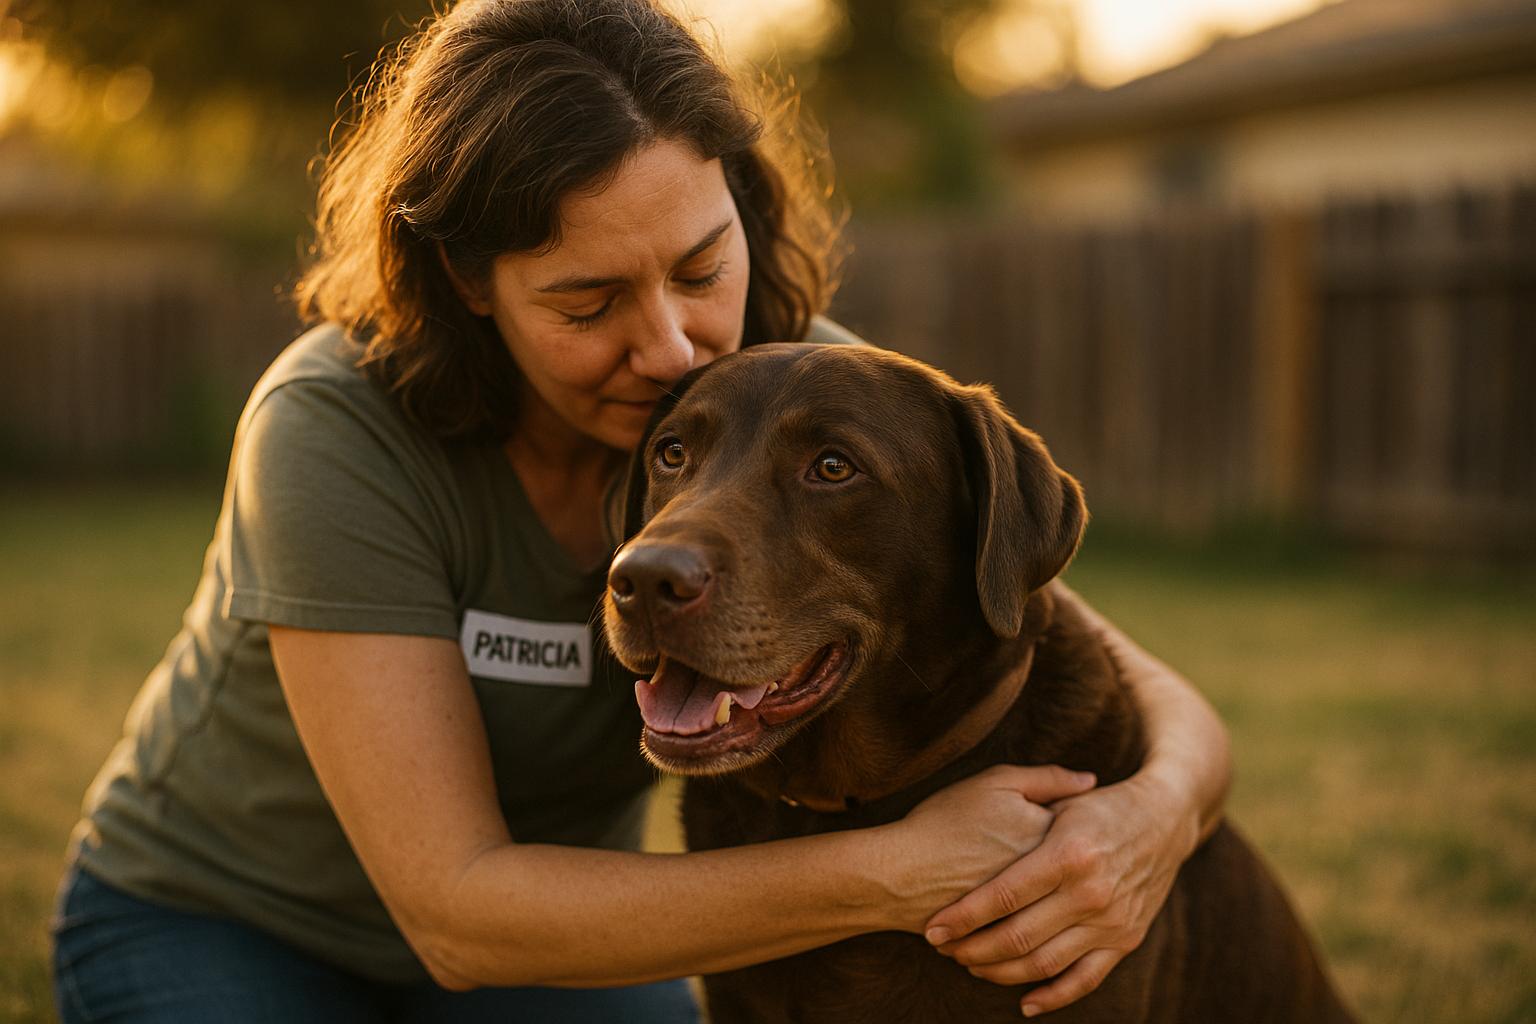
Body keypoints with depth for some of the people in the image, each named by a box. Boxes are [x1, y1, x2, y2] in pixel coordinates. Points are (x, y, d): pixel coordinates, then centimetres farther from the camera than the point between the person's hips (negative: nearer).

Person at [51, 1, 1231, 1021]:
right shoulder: (334, 429, -31)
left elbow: (1151, 701, -18)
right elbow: (454, 913, -33)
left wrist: (1155, 815, -42)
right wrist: (896, 873, -41)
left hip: (549, 922, 3)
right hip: (215, 929, -2)